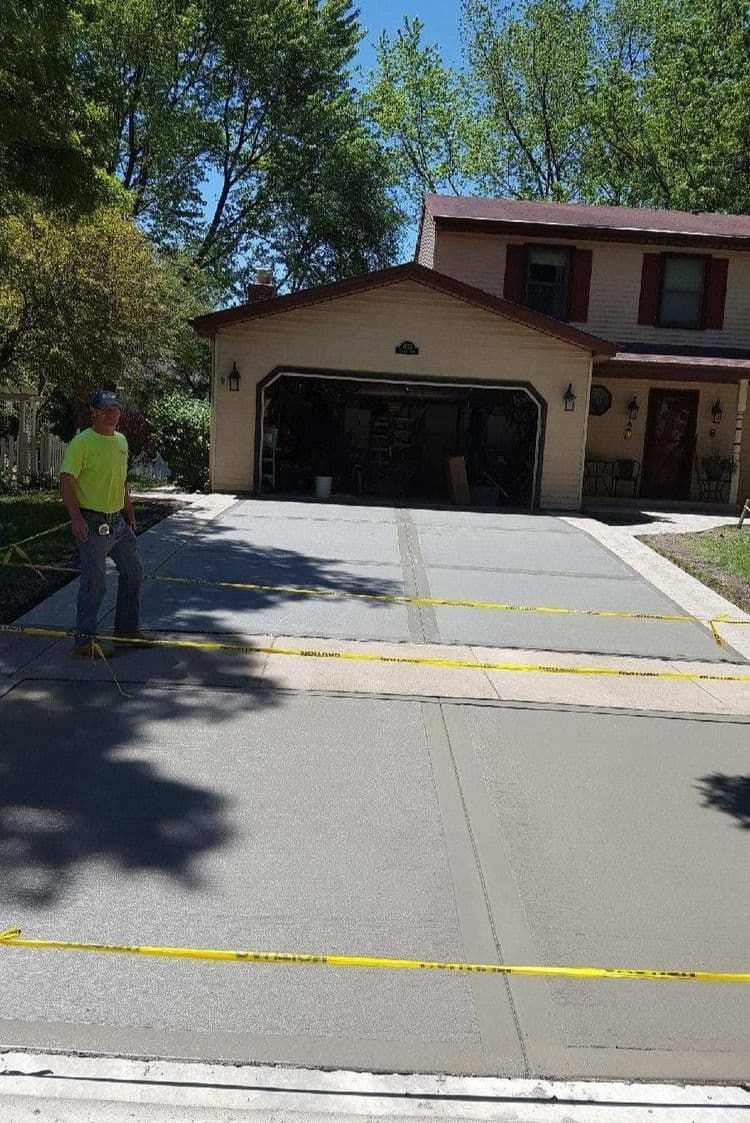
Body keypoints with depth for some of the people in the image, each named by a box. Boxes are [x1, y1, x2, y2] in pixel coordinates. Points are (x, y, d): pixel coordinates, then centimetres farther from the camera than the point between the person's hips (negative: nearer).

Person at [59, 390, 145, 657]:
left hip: (119, 521, 8)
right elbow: (66, 481, -17)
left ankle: (126, 628, 30)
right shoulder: (81, 443, -13)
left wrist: (130, 513, 21)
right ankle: (84, 640, 5)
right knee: (94, 581, -6)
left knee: (133, 572, 15)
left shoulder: (121, 441, 12)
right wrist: (76, 517, -27)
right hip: (92, 523, -8)